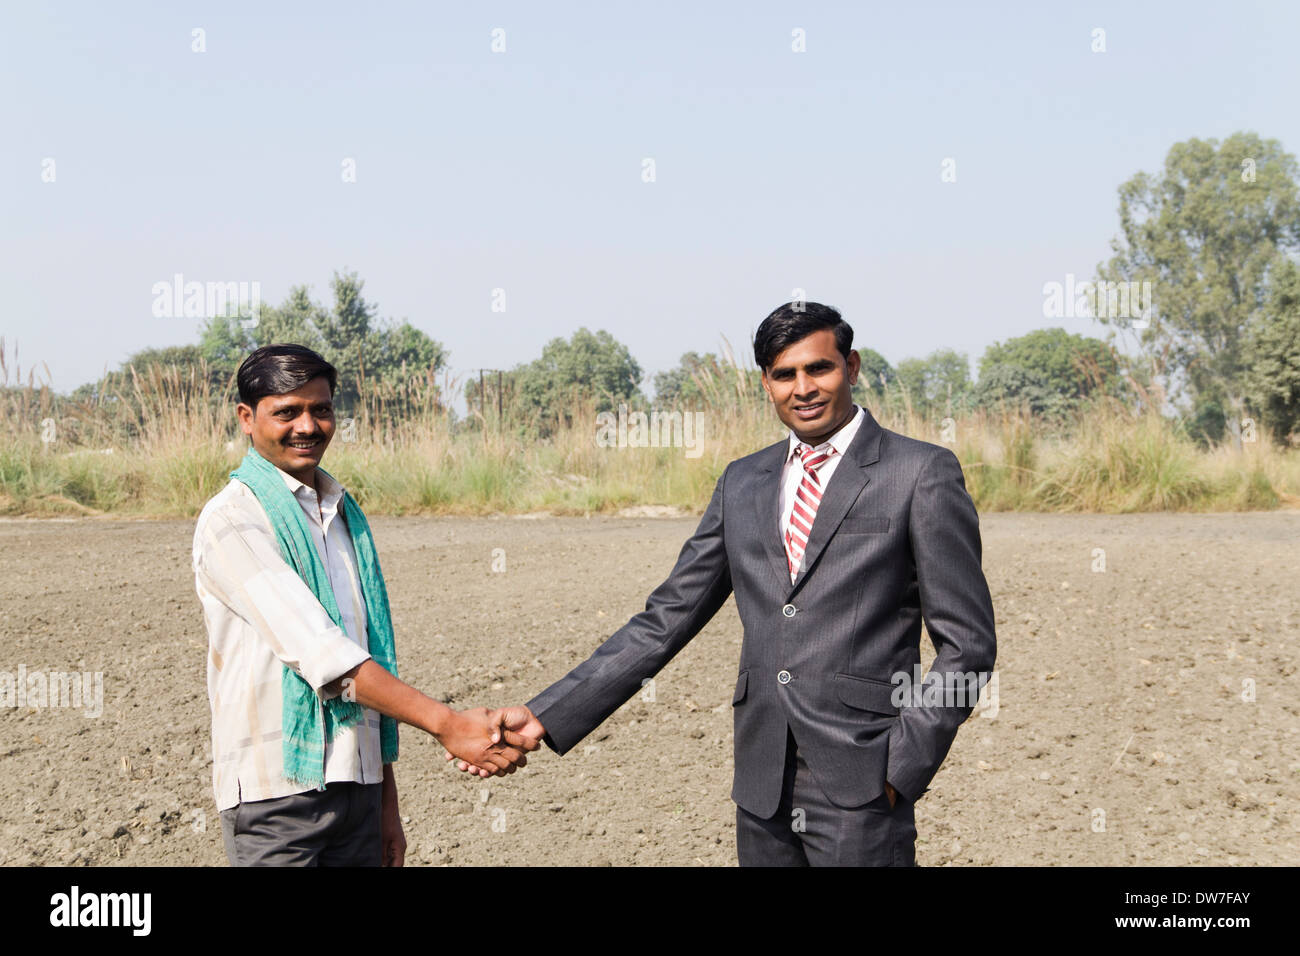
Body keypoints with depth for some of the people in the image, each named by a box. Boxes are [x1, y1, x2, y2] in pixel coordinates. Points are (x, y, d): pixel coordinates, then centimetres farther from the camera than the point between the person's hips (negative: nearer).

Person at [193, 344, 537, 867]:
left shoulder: (344, 515, 16)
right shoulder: (231, 521, -8)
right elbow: (317, 651, -18)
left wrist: (387, 804, 17)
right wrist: (445, 724, -24)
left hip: (356, 785, 6)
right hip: (277, 789, -6)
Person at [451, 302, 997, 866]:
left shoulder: (922, 473, -3)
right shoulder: (742, 483, 12)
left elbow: (967, 642, -3)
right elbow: (665, 622, 11)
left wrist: (902, 769, -10)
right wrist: (546, 717, 3)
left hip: (860, 793, -4)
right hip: (762, 791, 5)